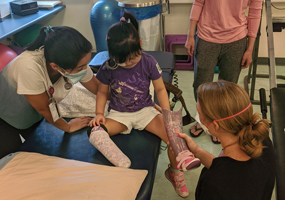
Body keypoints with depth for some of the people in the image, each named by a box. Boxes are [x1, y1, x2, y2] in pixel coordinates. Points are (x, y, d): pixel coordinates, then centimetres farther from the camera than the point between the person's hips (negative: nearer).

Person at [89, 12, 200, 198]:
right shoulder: (108, 67, -12)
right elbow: (102, 92, 2)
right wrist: (99, 114, -13)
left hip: (145, 110, 0)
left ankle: (174, 171, 12)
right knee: (95, 132, -27)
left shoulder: (149, 62, -13)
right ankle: (123, 167, -17)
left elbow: (160, 89, -4)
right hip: (119, 114, 1)